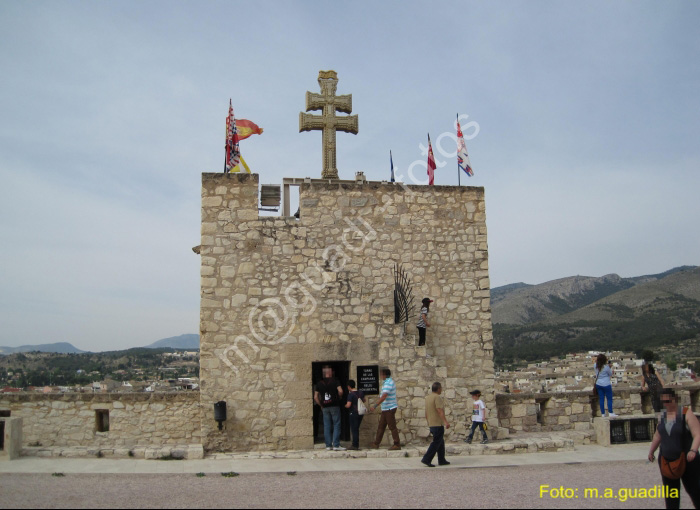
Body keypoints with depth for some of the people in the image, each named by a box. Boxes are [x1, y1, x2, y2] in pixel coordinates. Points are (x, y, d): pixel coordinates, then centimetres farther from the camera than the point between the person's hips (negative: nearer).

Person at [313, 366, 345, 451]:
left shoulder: (319, 383, 8)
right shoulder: (334, 380, -3)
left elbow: (315, 397, 6)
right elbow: (340, 391, -15)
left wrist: (321, 405, 14)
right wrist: (339, 397, 4)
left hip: (325, 407, 4)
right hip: (334, 406, -3)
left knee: (327, 426, 7)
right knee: (336, 425, 0)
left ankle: (328, 445, 8)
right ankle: (336, 445, -5)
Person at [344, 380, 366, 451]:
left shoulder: (350, 394, -15)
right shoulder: (360, 393, 7)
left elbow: (348, 405, -21)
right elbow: (364, 401, 20)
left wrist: (345, 405, 0)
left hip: (354, 413, -7)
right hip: (360, 413, 7)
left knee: (354, 429, -1)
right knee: (356, 429, 15)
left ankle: (355, 445, 0)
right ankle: (356, 445, 19)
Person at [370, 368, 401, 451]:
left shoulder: (388, 383, -19)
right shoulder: (389, 382, 14)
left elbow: (384, 397, -27)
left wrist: (375, 406, -28)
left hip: (389, 409, -10)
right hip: (385, 409, 10)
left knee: (392, 427, -5)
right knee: (381, 426, 13)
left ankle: (397, 445, 0)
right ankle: (376, 444, 18)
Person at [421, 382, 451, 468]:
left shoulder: (427, 397, 14)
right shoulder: (437, 397, -14)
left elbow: (426, 413, 20)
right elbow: (440, 411, -23)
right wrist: (446, 422, -27)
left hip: (431, 424, 9)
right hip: (438, 424, -9)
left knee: (441, 442, 16)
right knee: (436, 443, -7)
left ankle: (442, 460, 18)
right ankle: (426, 459, -11)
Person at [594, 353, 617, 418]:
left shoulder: (596, 366, -3)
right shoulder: (606, 367, -18)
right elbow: (610, 374, -5)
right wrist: (611, 368, 9)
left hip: (598, 384, 5)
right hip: (606, 384, -5)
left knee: (601, 399, 9)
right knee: (609, 398, 5)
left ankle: (603, 413, 13)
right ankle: (610, 413, 4)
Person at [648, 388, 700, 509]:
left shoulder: (686, 414, -11)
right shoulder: (662, 415, 6)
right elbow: (658, 436, 18)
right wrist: (651, 451, 23)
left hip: (686, 461, -5)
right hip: (666, 461, 5)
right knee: (670, 494, 9)